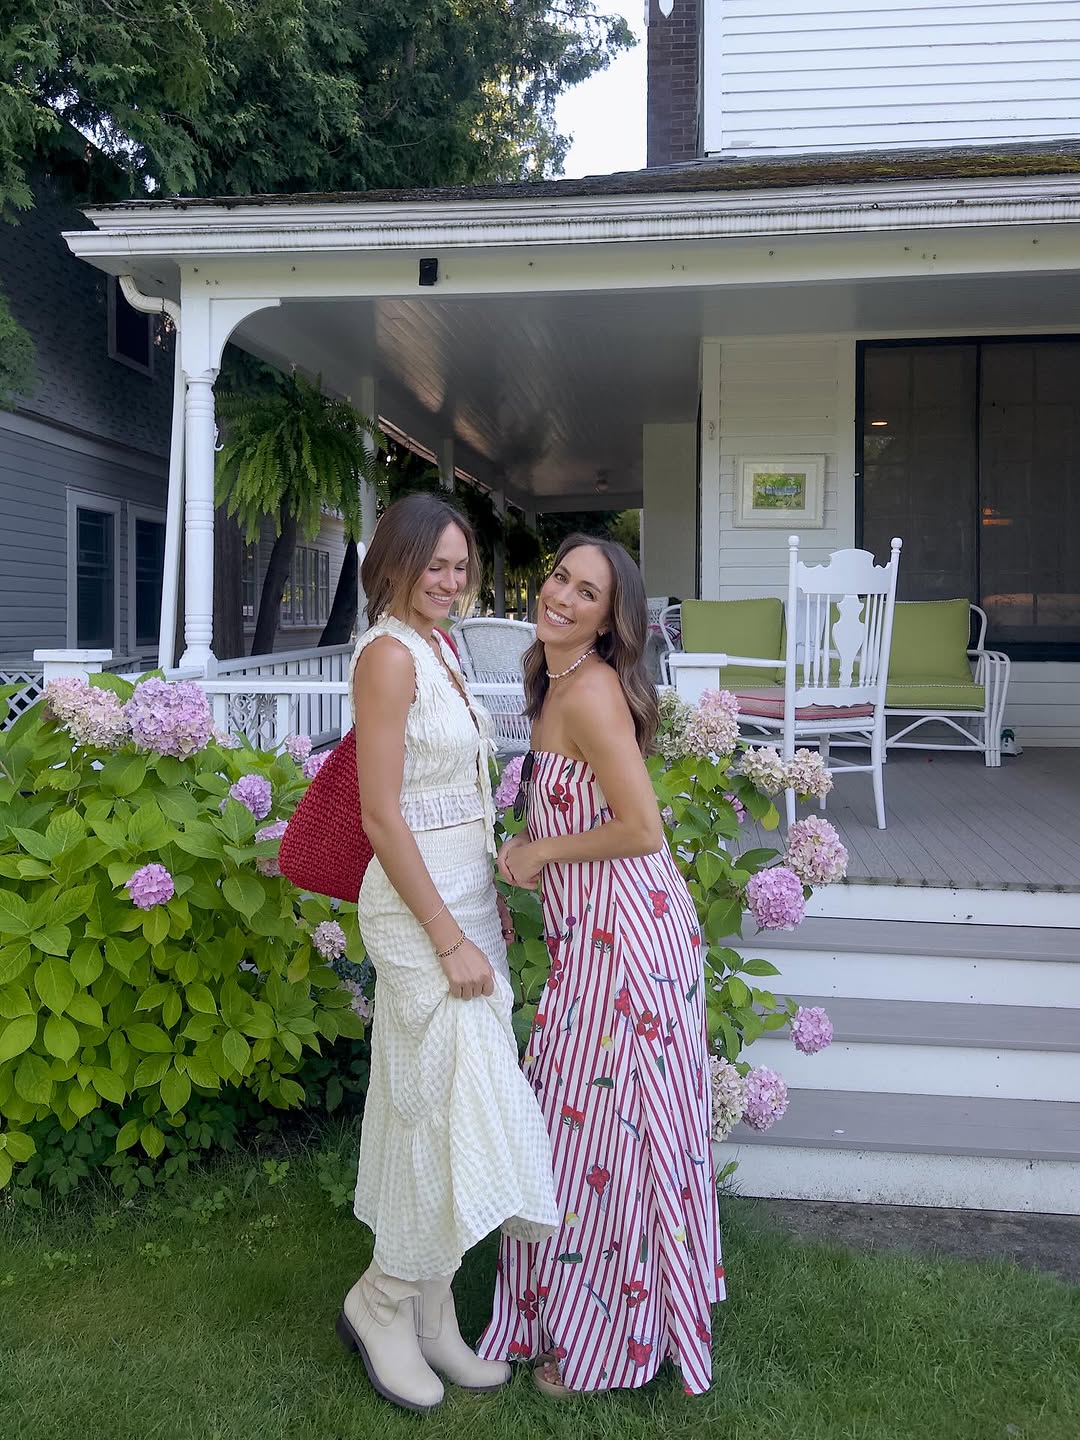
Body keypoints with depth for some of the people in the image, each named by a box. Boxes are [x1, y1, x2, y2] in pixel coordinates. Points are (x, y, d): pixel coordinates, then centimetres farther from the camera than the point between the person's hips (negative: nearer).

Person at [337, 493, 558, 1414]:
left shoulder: (440, 648, 12)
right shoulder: (389, 654, -15)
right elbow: (382, 817, -19)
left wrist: (492, 905, 14)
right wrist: (451, 939, -18)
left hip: (466, 897, 9)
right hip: (419, 906, -9)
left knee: (440, 1109, 14)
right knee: (460, 1106, -3)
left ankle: (431, 1315, 27)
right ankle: (382, 1301, 18)